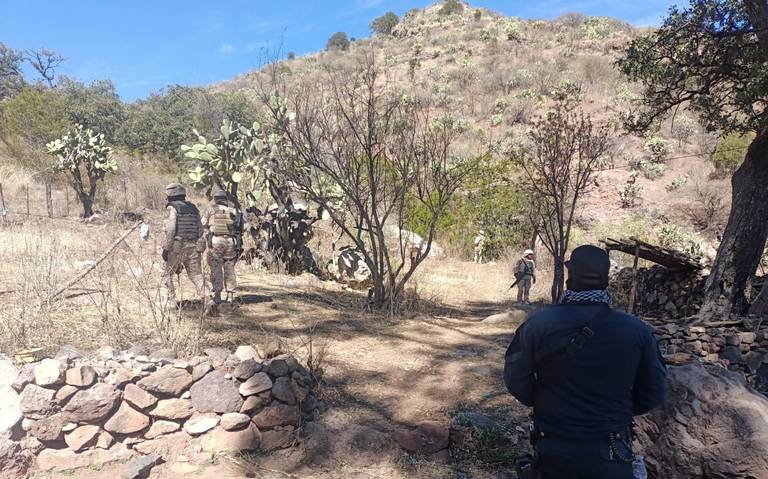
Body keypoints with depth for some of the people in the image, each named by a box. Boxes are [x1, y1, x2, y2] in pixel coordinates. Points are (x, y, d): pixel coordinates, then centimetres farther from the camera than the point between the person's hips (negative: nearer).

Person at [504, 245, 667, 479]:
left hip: (554, 450, 2)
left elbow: (516, 382, -10)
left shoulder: (538, 323, -15)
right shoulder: (637, 330, -12)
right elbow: (653, 393, -2)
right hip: (610, 454, -1)